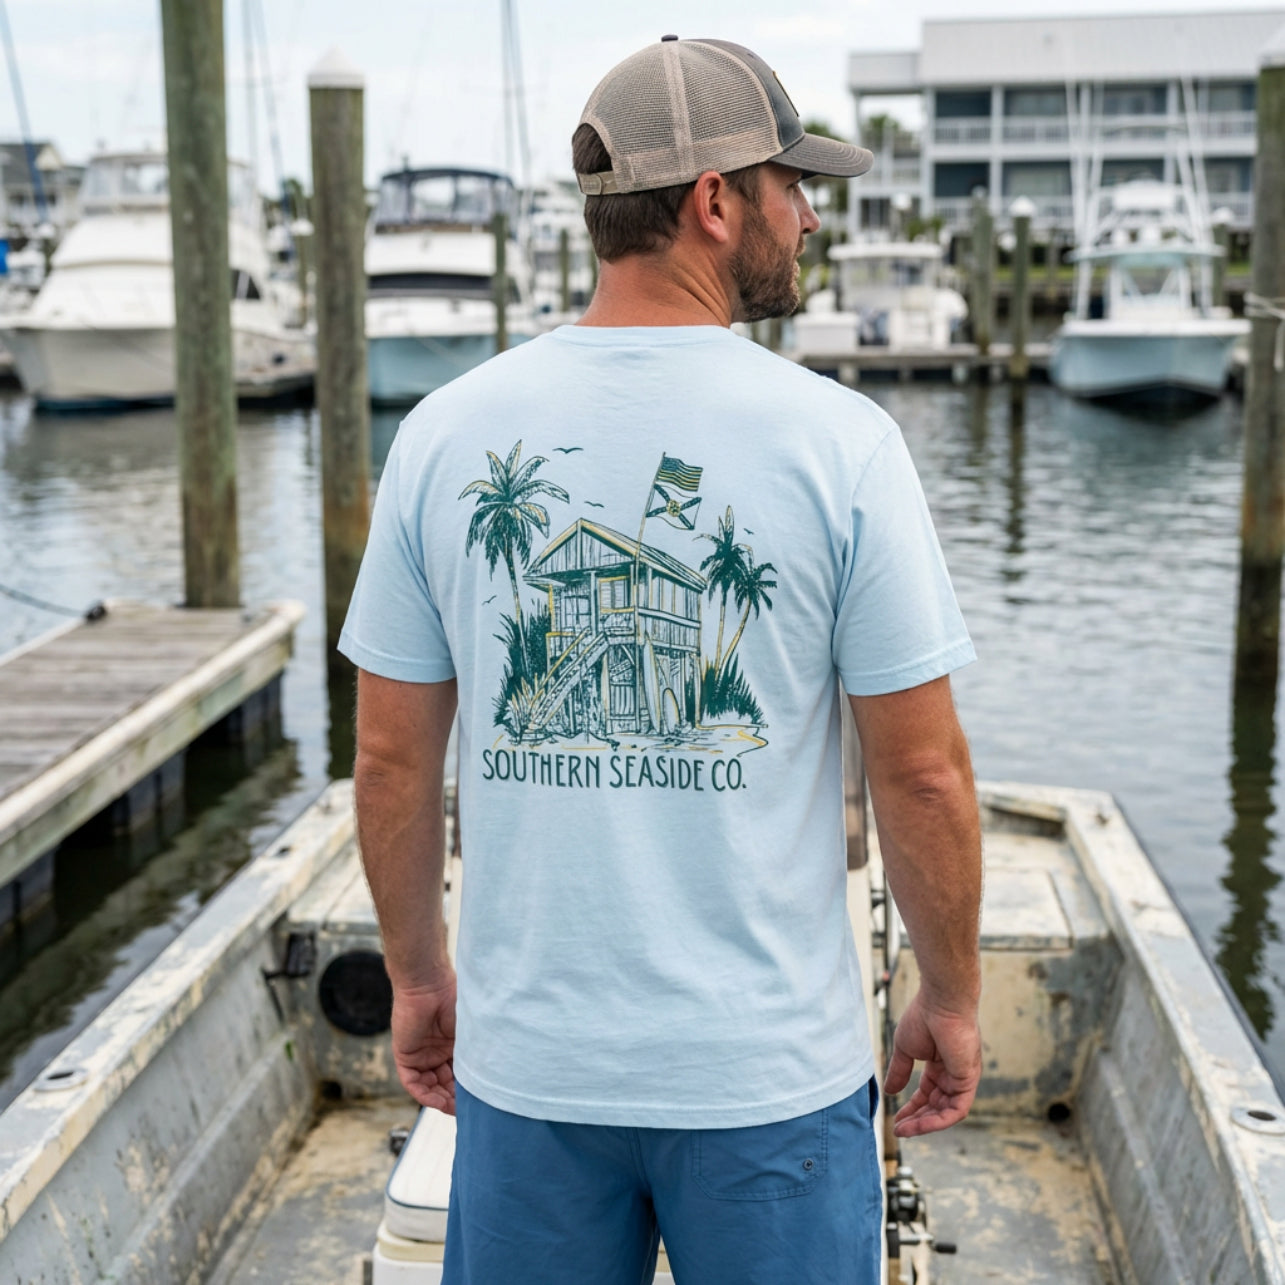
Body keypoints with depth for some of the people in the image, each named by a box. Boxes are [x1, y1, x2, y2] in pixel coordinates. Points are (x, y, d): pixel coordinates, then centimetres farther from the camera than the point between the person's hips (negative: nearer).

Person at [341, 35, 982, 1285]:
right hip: (770, 1069, -2)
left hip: (527, 1059, 3)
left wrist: (416, 973, 16)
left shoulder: (446, 432, -3)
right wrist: (951, 997, 6)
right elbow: (922, 771, -9)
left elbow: (391, 758, 2)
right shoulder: (839, 441, -12)